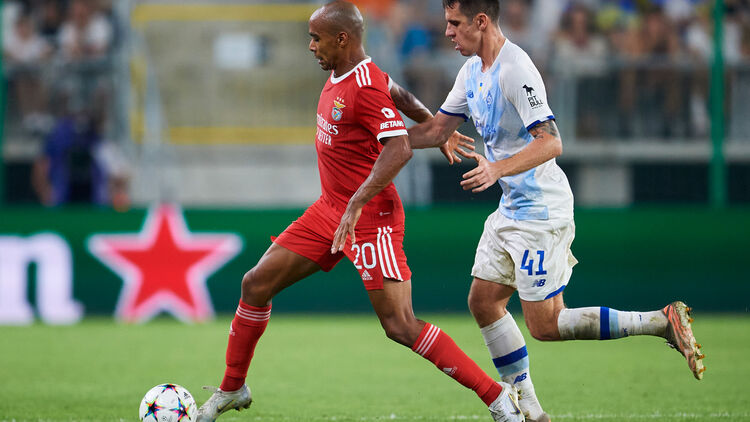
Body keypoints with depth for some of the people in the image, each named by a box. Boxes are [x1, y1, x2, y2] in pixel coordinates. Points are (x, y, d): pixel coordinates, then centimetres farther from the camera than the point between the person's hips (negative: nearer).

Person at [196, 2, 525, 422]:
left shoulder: (366, 88, -21)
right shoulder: (339, 75, 8)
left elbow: (399, 150, -30)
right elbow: (398, 95, 24)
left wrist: (356, 205, -36)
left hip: (371, 217, -9)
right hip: (330, 210, 9)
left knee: (401, 327, -13)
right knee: (256, 284, 6)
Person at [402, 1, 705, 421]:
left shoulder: (515, 70, -21)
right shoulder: (473, 71, 9)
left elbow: (550, 142, -27)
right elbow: (437, 130, 16)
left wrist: (497, 169, -38)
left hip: (541, 213, -10)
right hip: (512, 210, 10)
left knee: (545, 325, -9)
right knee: (483, 301, 7)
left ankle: (663, 322, -5)